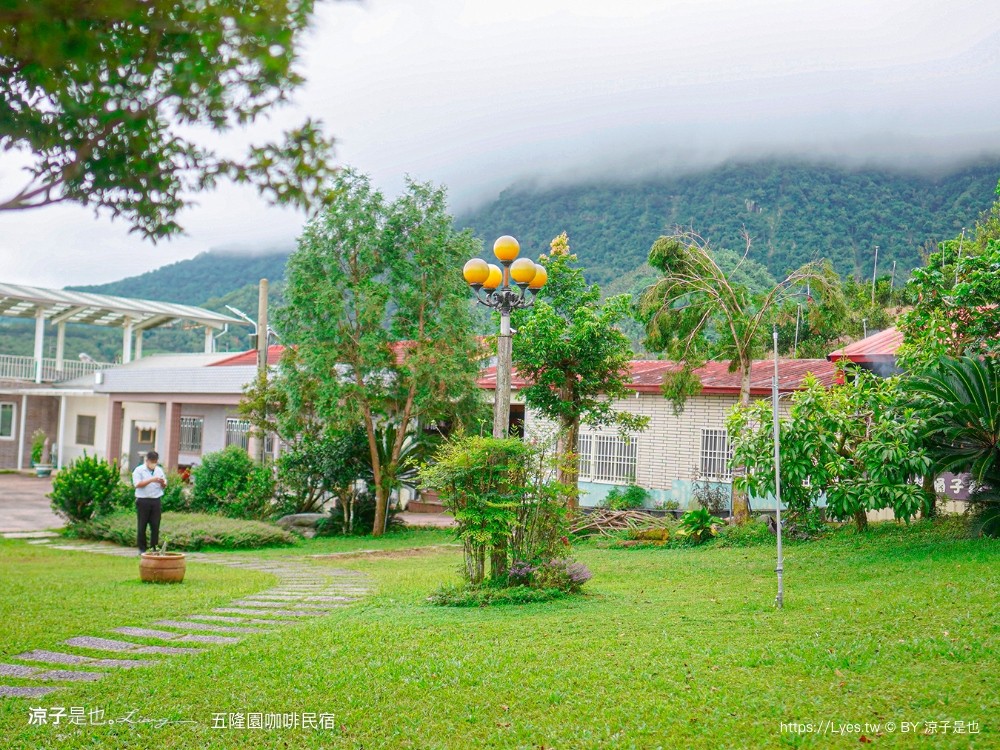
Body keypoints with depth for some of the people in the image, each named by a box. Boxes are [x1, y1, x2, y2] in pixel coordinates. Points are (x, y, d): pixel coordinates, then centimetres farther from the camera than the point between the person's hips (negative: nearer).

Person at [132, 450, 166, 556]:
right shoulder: (139, 470, -1)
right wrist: (151, 480, -20)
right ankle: (142, 548, 11)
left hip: (156, 501, 4)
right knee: (142, 526, 3)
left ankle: (154, 547, 10)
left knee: (155, 526, 3)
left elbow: (164, 486, 16)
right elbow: (137, 484, -13)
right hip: (143, 501, -4)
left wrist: (162, 482, -8)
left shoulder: (159, 470, 13)